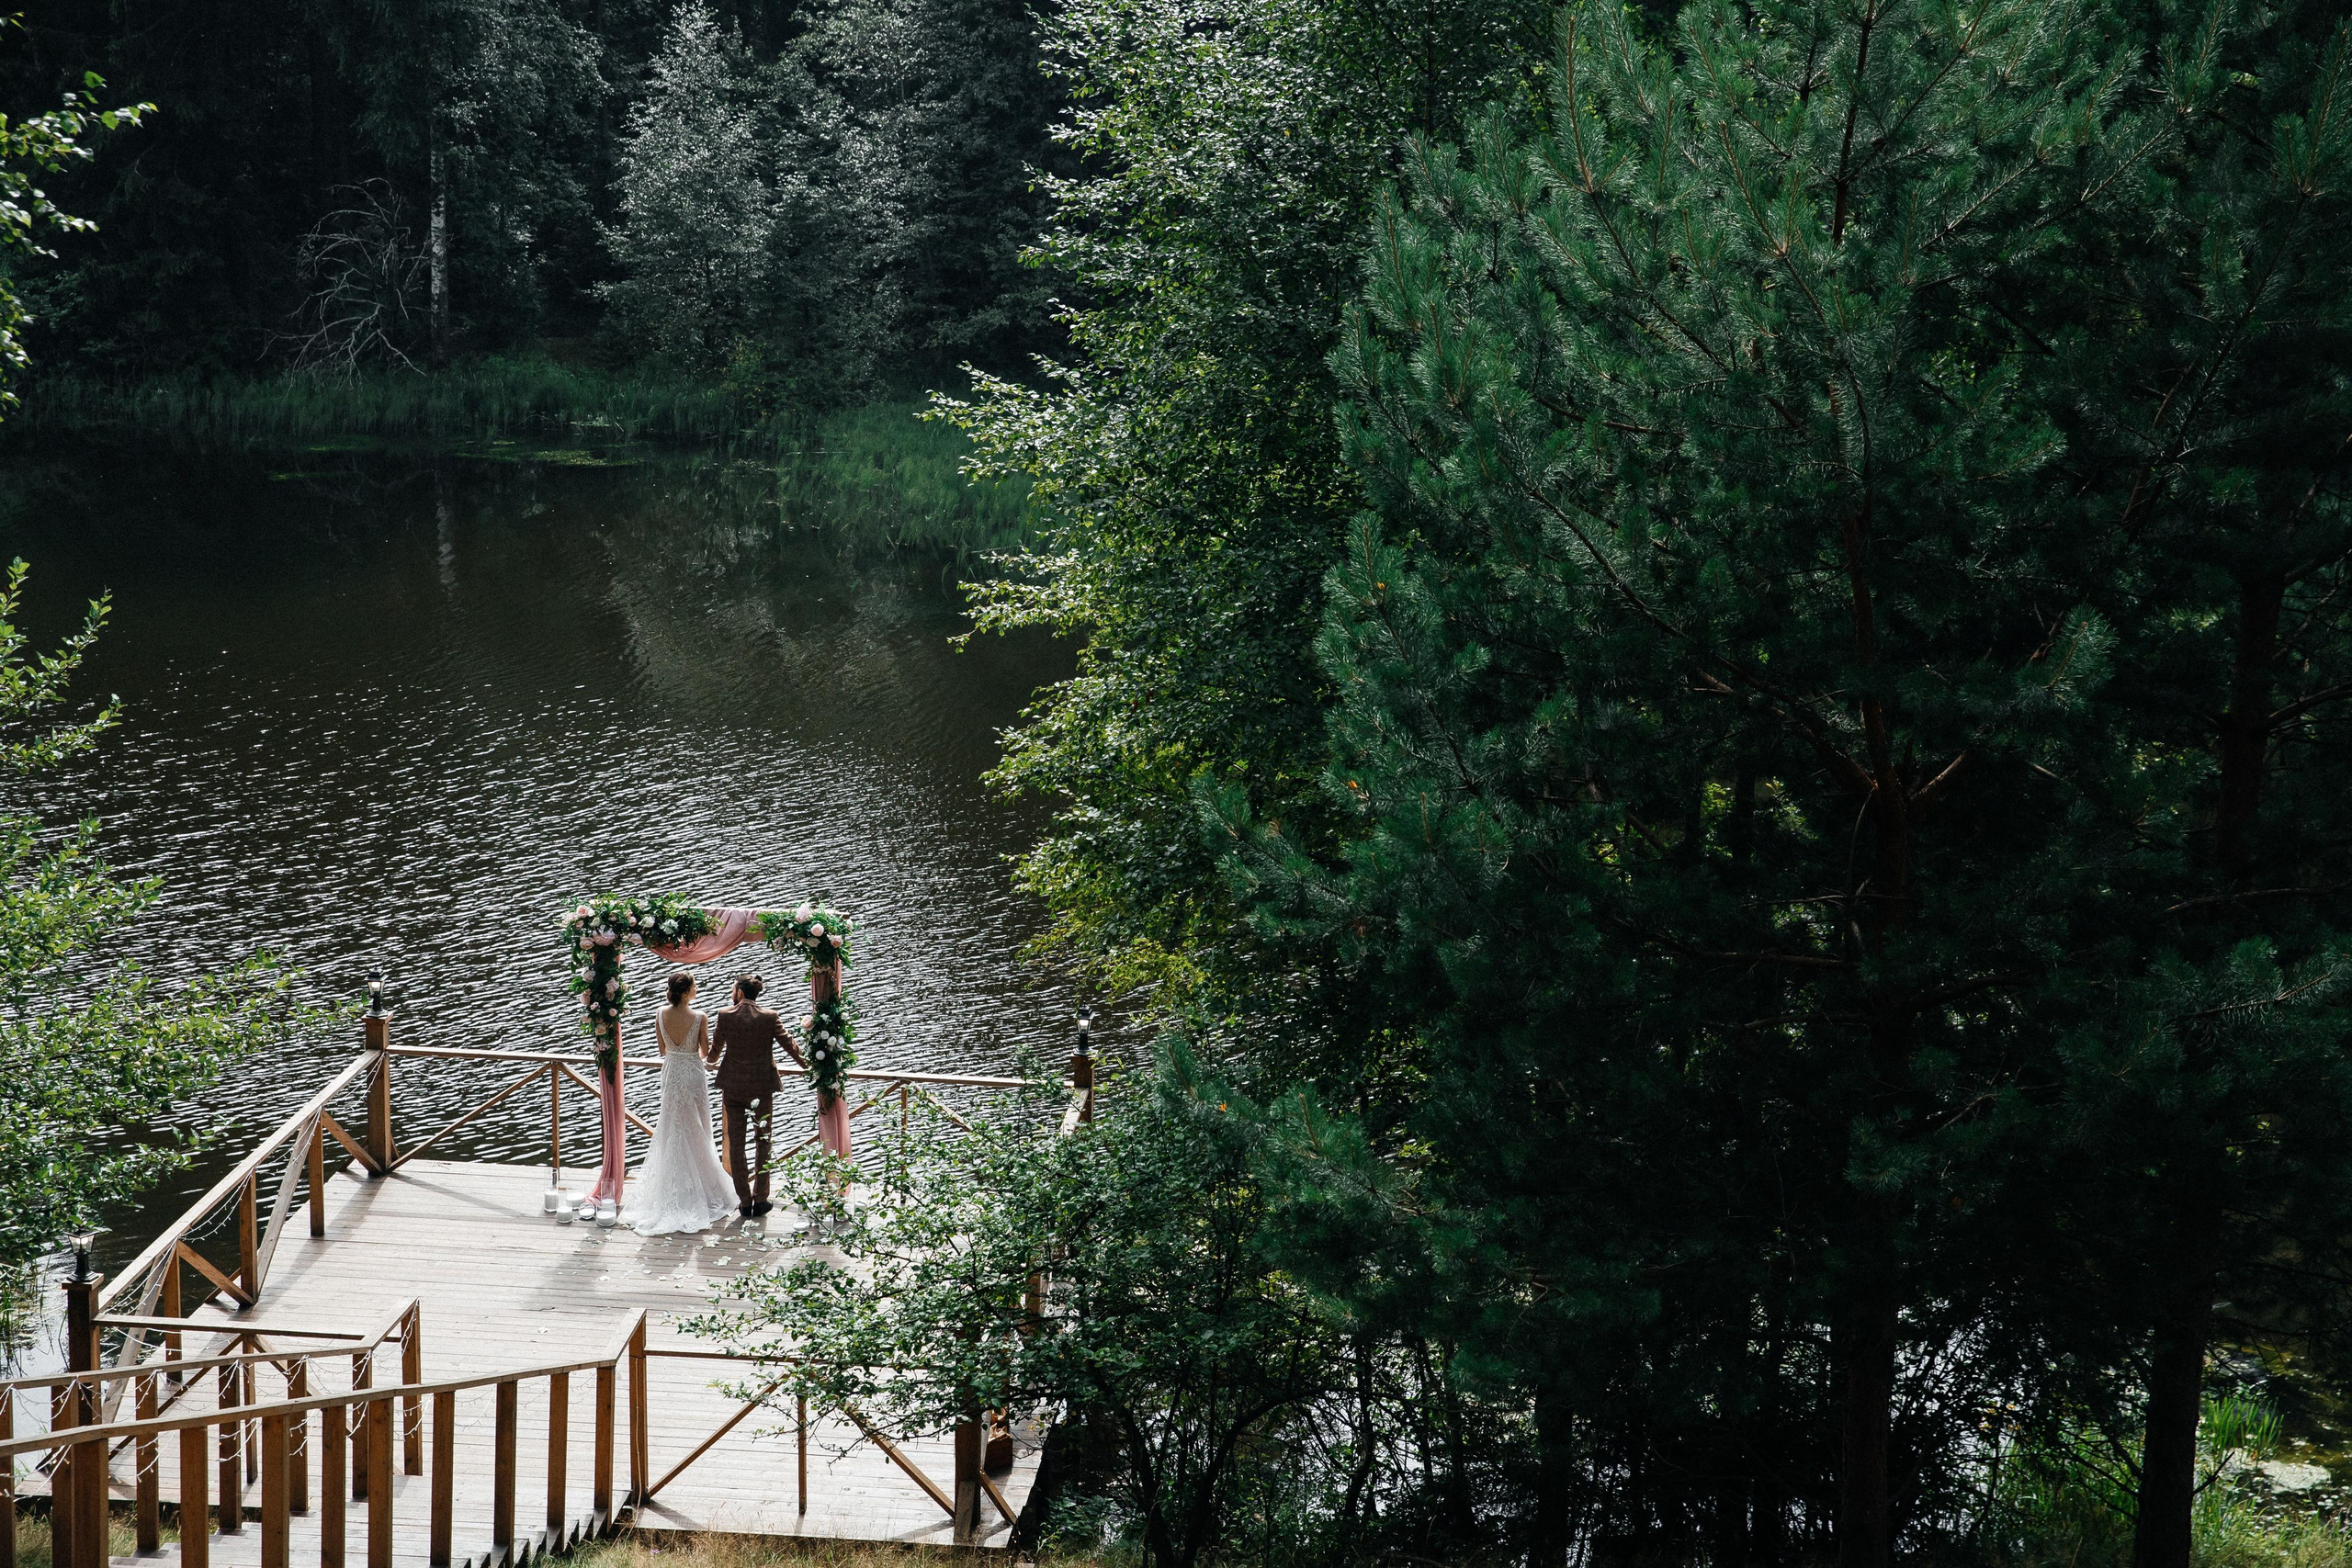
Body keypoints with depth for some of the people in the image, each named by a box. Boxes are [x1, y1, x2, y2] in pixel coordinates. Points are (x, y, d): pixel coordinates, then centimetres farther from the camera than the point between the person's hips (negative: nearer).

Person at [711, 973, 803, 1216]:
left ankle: (744, 1201, 10)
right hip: (762, 1086, 0)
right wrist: (808, 1064, 12)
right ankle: (760, 1199, 14)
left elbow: (714, 1048, 5)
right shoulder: (769, 1017, -10)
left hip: (732, 1086, 0)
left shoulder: (725, 1016, -8)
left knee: (736, 1143, 9)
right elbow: (789, 1044, -5)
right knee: (762, 1141, 13)